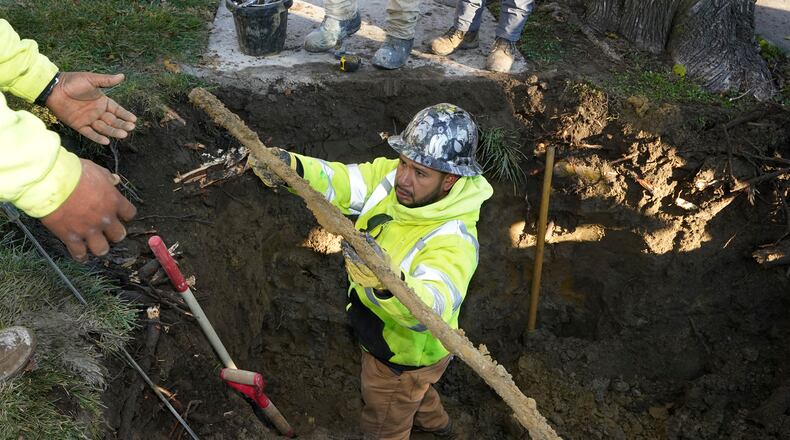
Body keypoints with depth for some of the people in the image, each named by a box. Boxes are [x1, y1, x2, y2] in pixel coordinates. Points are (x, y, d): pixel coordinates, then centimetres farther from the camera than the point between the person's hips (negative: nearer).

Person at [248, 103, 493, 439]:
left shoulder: (453, 240, -40)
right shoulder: (392, 175, -19)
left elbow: (431, 309, -54)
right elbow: (342, 181, -19)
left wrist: (389, 285, -75)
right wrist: (292, 168, -39)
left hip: (406, 352, -7)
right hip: (379, 333, 8)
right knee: (408, 390, 39)